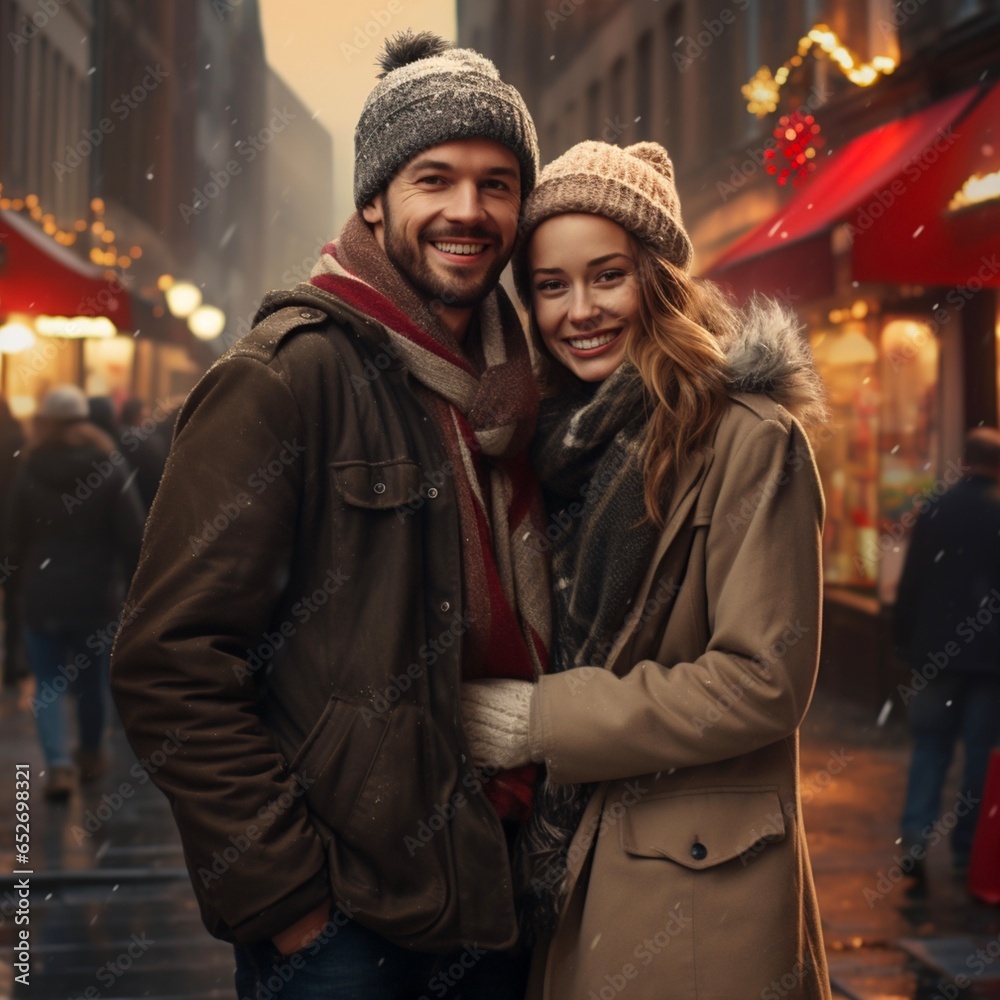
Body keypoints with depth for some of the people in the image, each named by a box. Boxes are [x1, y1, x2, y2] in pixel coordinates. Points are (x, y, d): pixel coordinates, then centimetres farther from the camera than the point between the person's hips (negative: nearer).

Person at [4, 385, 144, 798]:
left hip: (42, 596, -1)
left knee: (48, 683, 5)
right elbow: (133, 537, -8)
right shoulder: (110, 471, -5)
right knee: (91, 678, 16)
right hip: (95, 594, 1)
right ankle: (91, 755, 32)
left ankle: (58, 764, -10)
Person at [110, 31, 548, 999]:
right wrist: (279, 898, -16)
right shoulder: (285, 377, -14)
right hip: (342, 921, -6)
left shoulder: (516, 384, 7)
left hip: (497, 895, 7)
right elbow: (170, 663, -17)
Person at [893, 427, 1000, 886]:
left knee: (929, 747, 9)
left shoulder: (933, 512, -2)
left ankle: (915, 844, -4)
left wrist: (905, 641, 9)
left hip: (935, 652, 1)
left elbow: (910, 584, 1)